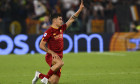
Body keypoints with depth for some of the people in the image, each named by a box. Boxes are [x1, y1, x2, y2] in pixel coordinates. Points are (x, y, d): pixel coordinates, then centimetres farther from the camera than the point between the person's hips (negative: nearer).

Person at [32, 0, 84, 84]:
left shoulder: (61, 29, 10)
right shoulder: (49, 32, -11)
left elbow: (72, 19, 15)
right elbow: (41, 45, -12)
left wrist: (80, 10, 7)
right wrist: (52, 52, -20)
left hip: (58, 57, 7)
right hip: (51, 56, -7)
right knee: (61, 63, -41)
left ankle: (39, 75, 27)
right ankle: (46, 77, -23)